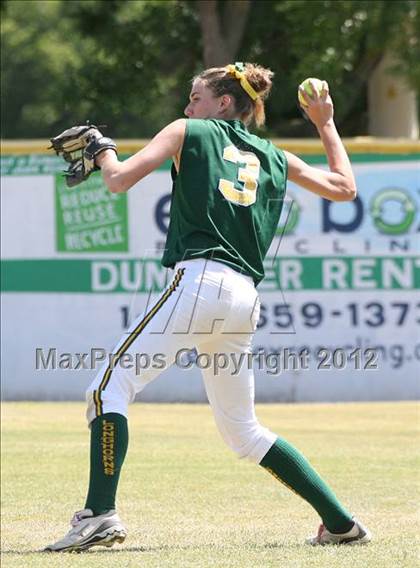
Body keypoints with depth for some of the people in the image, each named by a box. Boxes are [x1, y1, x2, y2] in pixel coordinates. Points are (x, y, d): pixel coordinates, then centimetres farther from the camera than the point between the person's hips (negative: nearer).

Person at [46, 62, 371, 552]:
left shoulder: (190, 133, 9)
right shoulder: (274, 158, 22)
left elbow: (119, 180, 3)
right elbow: (345, 188, 32)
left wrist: (101, 149, 24)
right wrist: (325, 123, 43)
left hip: (200, 281, -6)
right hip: (245, 299, 6)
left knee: (110, 386, -7)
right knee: (243, 432, 17)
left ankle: (100, 513, -24)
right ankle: (341, 522, 14)